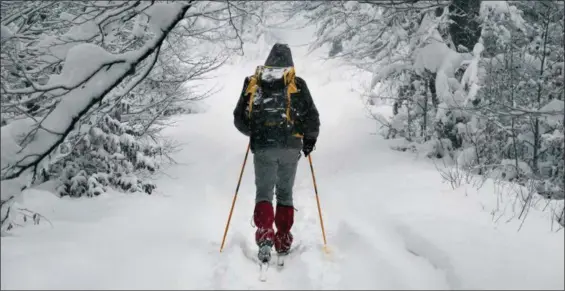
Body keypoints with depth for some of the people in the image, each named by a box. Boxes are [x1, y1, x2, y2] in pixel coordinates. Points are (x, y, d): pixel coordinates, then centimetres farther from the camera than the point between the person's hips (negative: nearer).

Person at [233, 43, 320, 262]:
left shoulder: (252, 83, 8)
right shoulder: (297, 84, 3)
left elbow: (239, 119, 10)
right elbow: (312, 117, -1)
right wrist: (310, 138, 17)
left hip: (262, 148, 0)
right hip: (290, 147, 0)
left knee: (263, 192, 6)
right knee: (285, 193, 13)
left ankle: (264, 235, -15)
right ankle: (283, 242, 15)